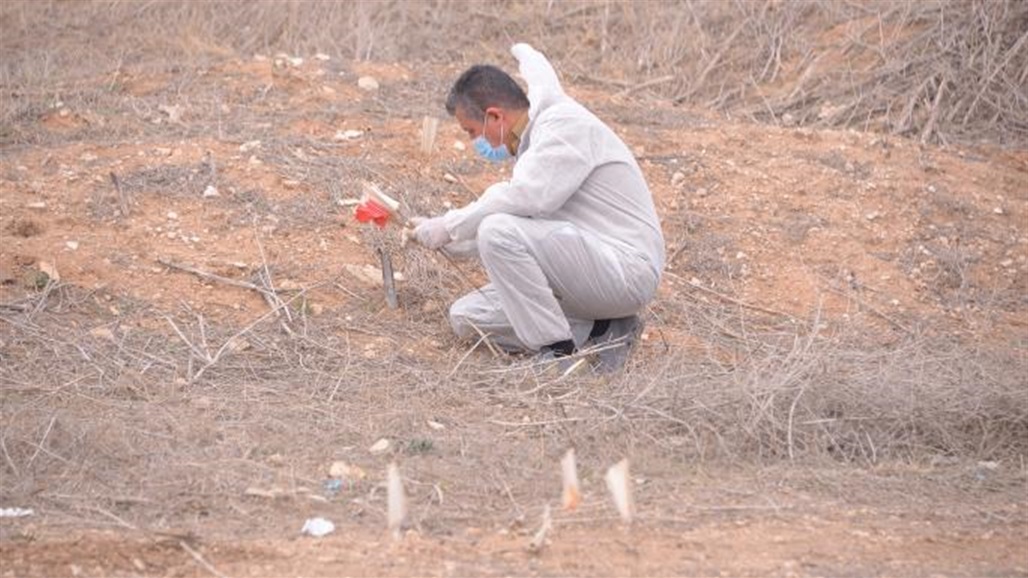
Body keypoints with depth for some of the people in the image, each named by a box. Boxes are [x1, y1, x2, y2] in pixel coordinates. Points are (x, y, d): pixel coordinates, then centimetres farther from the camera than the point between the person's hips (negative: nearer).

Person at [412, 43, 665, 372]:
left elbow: (526, 198, -27)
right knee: (466, 317, 3)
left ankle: (559, 351, -18)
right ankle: (596, 331, 0)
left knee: (499, 231, -26)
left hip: (627, 269, -10)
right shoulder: (531, 141, 18)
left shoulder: (565, 124, -13)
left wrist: (450, 227, -16)